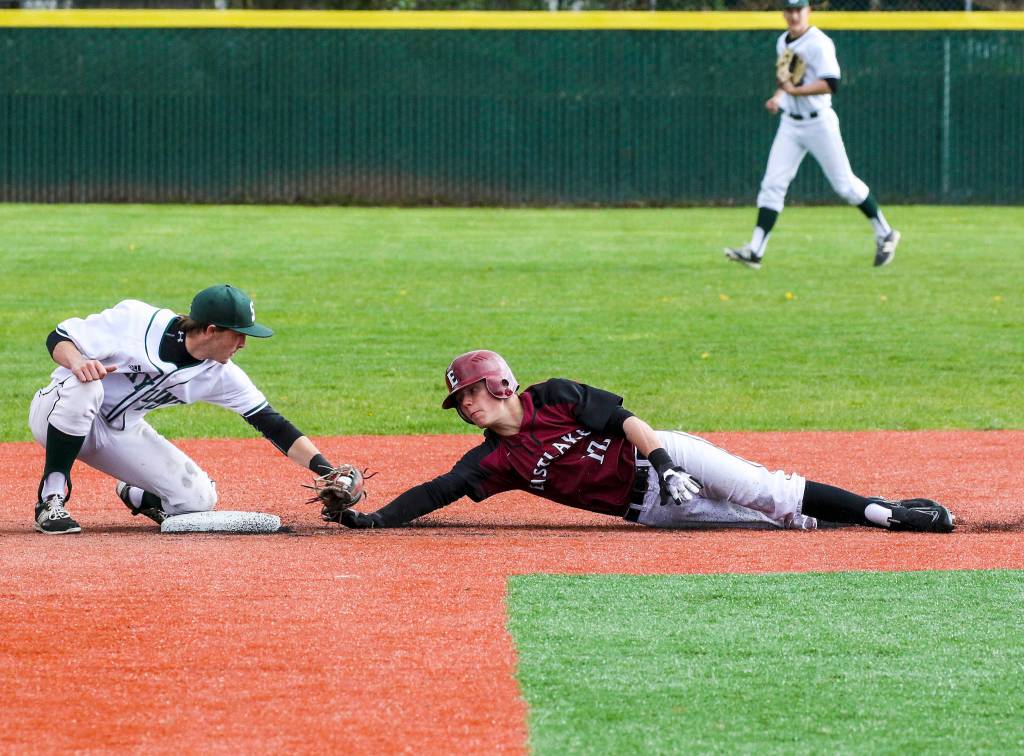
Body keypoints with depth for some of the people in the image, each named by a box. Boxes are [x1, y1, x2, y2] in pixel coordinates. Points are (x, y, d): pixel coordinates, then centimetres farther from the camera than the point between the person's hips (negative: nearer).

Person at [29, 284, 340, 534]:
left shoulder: (221, 375, -9)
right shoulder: (136, 320, -24)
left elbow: (272, 424, -8)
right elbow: (57, 338, -19)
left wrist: (325, 470, -18)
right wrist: (77, 362, -42)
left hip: (121, 433, 5)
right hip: (54, 413, -5)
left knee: (198, 499, -12)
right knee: (83, 386, -41)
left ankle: (135, 495, 21)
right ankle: (51, 500, -29)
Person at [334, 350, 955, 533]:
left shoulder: (555, 398, -7)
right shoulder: (495, 461, 3)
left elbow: (624, 417, -11)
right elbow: (434, 494, -4)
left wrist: (660, 462, -25)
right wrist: (366, 518, -15)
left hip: (662, 455, -4)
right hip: (649, 508, 4)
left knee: (767, 494, -16)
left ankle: (884, 510, -10)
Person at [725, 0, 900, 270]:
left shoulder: (819, 43, -15)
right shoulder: (783, 43, 10)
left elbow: (831, 84, -24)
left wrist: (795, 90, -29)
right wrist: (778, 96, 9)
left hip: (819, 123, -7)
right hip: (790, 123, 7)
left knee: (844, 184, 1)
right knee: (772, 184, -3)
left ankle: (884, 234, 19)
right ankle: (755, 250, -8)